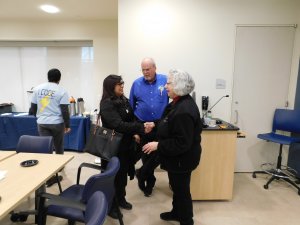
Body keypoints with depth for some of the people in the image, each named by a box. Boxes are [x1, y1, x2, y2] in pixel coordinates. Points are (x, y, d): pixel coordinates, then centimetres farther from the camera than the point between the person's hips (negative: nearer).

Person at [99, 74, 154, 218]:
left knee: (123, 173, 19)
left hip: (126, 144, 7)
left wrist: (136, 132, -5)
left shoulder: (124, 100, 6)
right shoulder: (106, 104, -18)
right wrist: (141, 128, -29)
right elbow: (119, 125, -27)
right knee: (114, 175, 7)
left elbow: (131, 119, 13)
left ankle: (121, 198, 39)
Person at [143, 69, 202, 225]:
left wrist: (158, 146, -25)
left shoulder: (184, 111, -31)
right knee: (176, 186, 26)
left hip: (182, 159, -10)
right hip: (178, 157, 10)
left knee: (182, 189, 11)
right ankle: (176, 212, 48)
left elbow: (182, 143, -31)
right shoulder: (180, 102, 2)